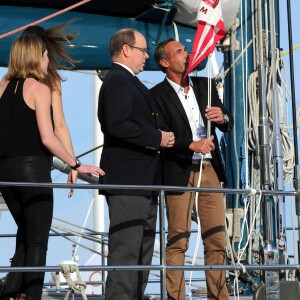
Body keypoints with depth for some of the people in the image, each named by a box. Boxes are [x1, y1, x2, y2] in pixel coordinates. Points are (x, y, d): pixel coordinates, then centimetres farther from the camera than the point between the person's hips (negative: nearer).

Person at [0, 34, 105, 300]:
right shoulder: (39, 88, -8)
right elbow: (47, 138, -15)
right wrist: (77, 165, -9)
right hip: (32, 168, -6)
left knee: (26, 238, 18)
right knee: (37, 243, 1)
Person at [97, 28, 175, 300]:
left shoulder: (129, 82, 23)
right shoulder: (119, 80, -11)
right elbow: (117, 125, -24)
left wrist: (160, 137, 11)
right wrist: (157, 138, -18)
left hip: (142, 184, 11)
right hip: (127, 183, -11)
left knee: (142, 252, 14)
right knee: (126, 252, -12)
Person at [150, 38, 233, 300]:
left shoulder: (205, 85, 13)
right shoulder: (157, 95, -3)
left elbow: (228, 125, 11)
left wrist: (222, 117, -12)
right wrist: (191, 146, -24)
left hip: (210, 170, 5)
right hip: (179, 173, -5)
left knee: (217, 239, 5)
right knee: (178, 241, -3)